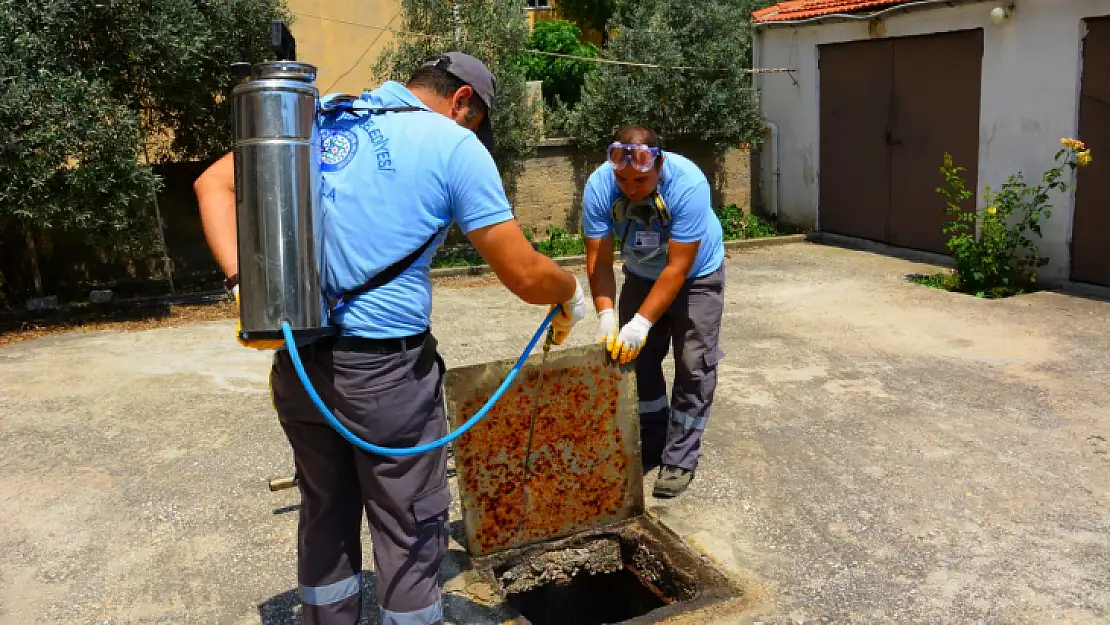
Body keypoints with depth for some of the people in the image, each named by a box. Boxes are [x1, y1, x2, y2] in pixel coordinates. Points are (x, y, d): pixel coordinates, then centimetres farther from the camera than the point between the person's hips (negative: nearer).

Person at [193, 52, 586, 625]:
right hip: (385, 370, -6)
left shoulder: (318, 115, 10)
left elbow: (214, 184, 8)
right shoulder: (455, 145, -6)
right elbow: (524, 275, -8)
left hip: (295, 362, 6)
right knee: (409, 532, 12)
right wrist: (571, 296, 13)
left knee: (325, 518, 22)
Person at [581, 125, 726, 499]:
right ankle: (653, 447, 20)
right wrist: (606, 316, -35)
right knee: (638, 361, 4)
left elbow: (677, 268, -33)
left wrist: (642, 323, -37)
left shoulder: (688, 184, -35)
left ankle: (680, 460, 5)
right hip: (641, 275, 4)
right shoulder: (599, 186, -26)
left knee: (693, 367, -6)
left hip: (696, 276, -3)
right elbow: (599, 260, -23)